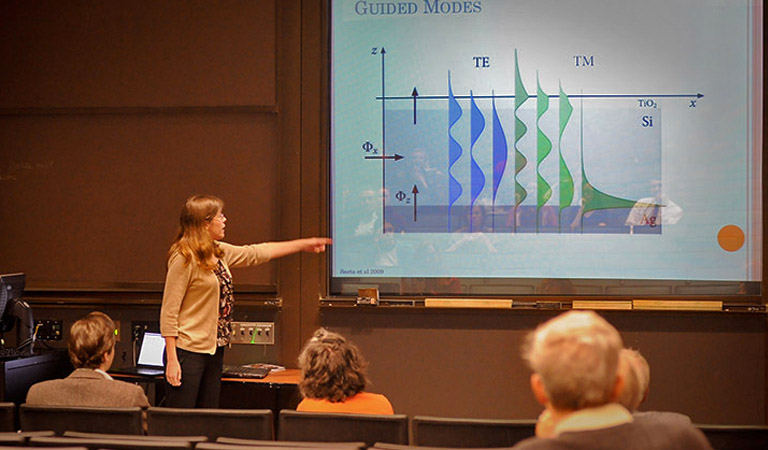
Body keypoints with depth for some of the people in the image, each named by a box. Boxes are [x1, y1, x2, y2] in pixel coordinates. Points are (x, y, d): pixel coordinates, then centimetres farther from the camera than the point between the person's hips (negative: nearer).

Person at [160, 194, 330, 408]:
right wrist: (172, 360, -19)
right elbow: (169, 311, -15)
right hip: (189, 351, -9)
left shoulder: (219, 252, 11)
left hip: (214, 350, 9)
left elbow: (256, 253, 26)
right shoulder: (184, 258, -14)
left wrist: (304, 245, 31)